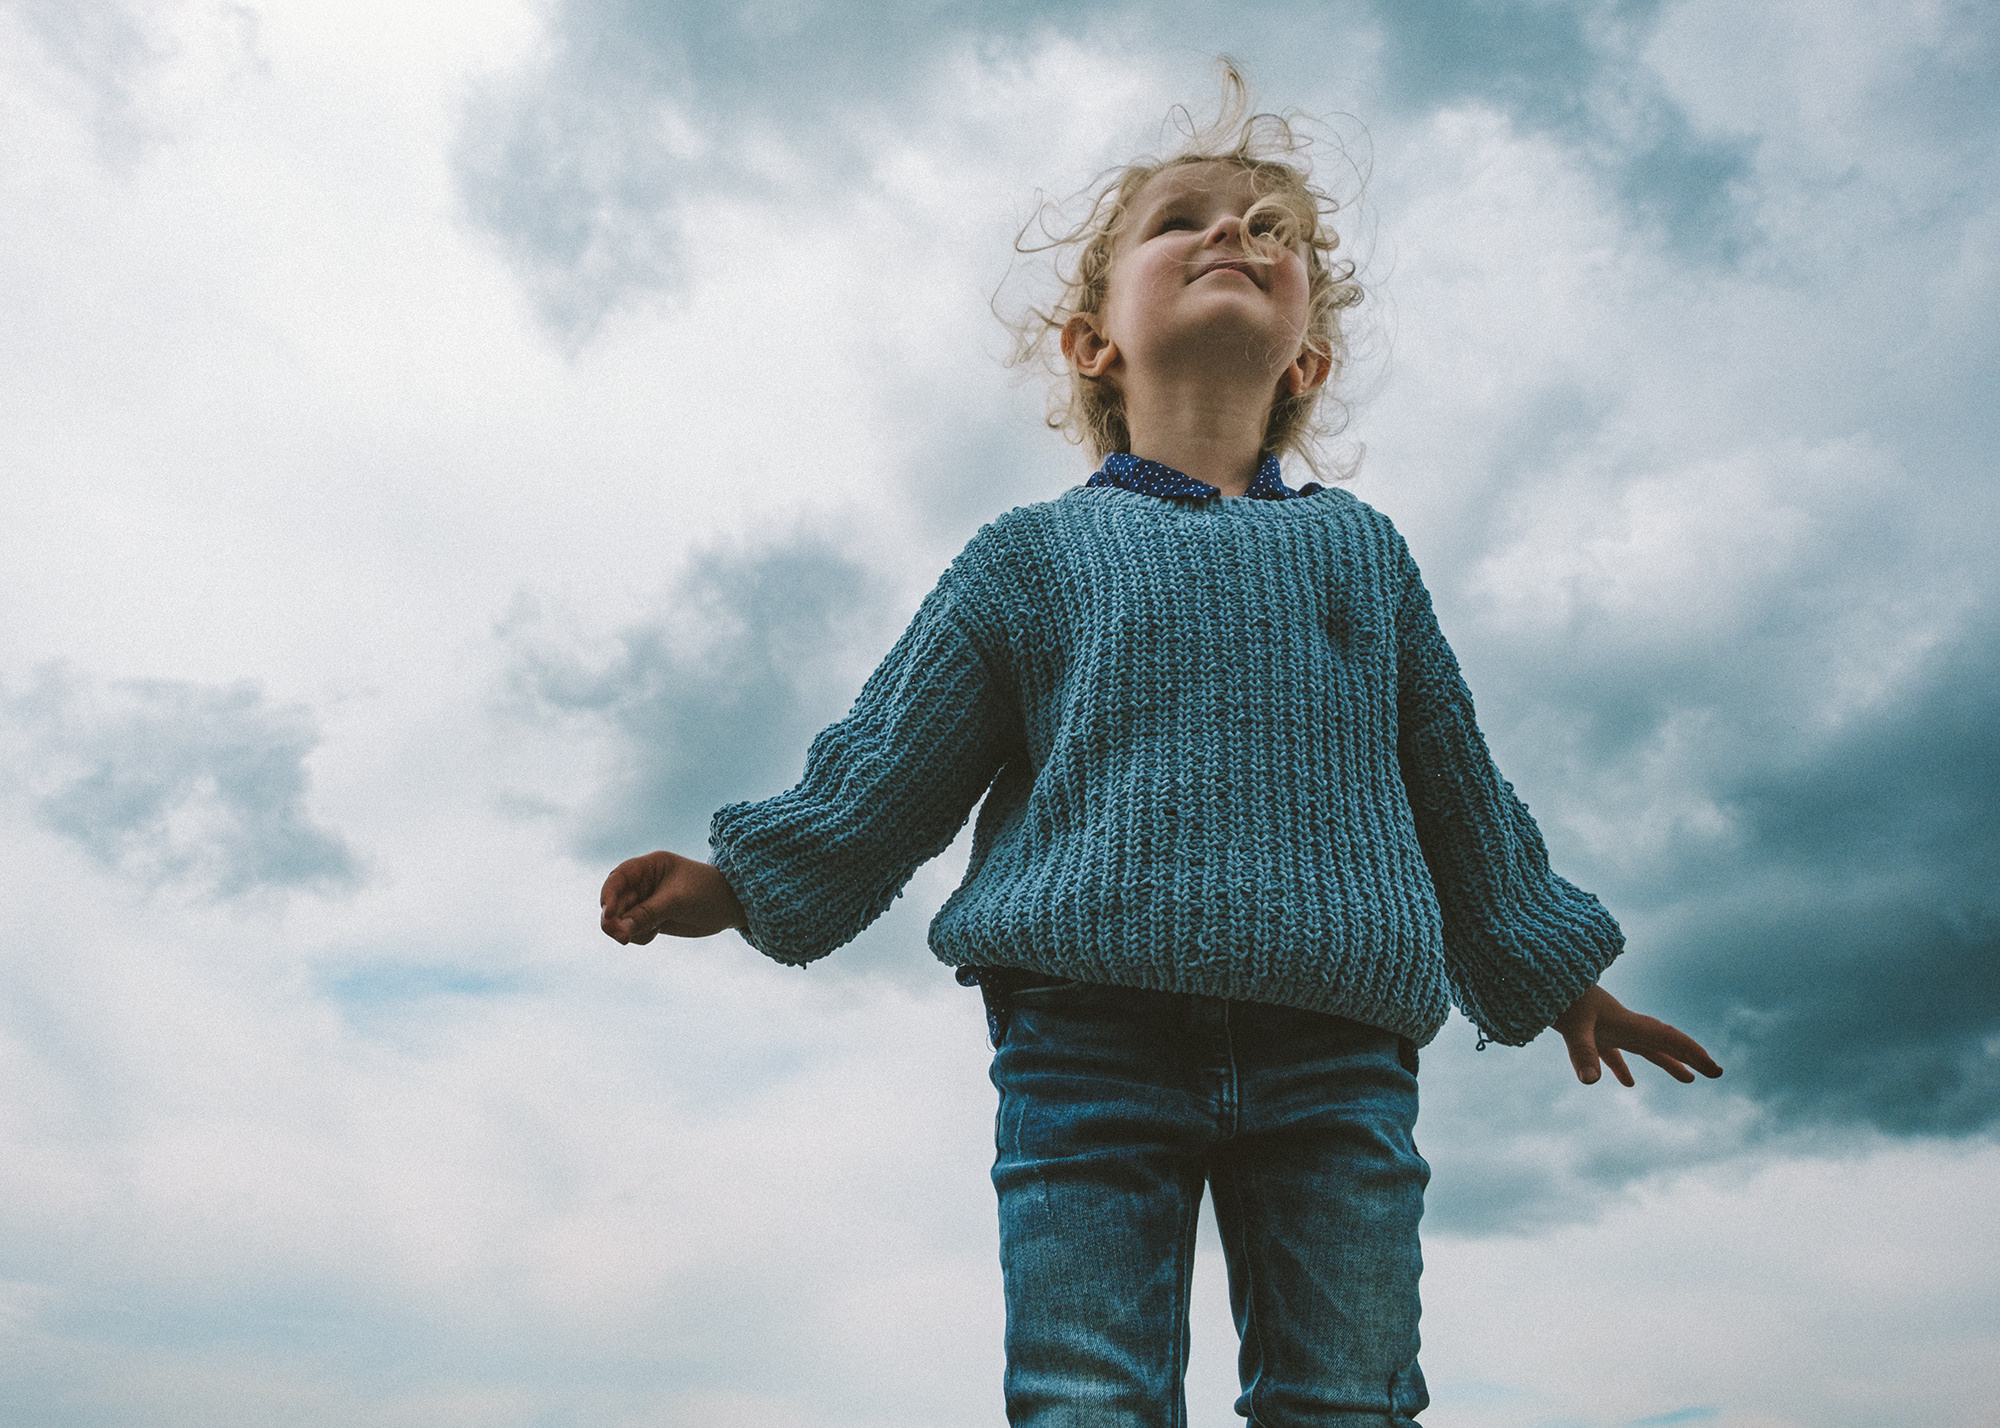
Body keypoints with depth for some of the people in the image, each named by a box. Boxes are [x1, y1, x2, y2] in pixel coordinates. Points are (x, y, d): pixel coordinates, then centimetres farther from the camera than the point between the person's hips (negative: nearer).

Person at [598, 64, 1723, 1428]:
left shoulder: (1361, 547, 17)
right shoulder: (1035, 555, 11)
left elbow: (1460, 791, 24)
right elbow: (888, 772, 11)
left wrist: (1556, 978, 28)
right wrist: (743, 883, 0)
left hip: (1335, 1055, 2)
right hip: (1093, 1034, -1)